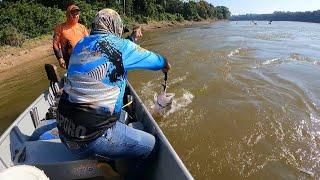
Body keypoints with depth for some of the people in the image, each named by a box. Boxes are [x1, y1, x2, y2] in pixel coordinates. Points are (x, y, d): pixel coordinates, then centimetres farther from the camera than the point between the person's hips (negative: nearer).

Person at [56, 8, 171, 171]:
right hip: (92, 138, -8)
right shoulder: (120, 46, -9)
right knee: (150, 145, 4)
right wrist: (165, 64, 28)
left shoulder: (80, 45, 8)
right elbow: (153, 59, 5)